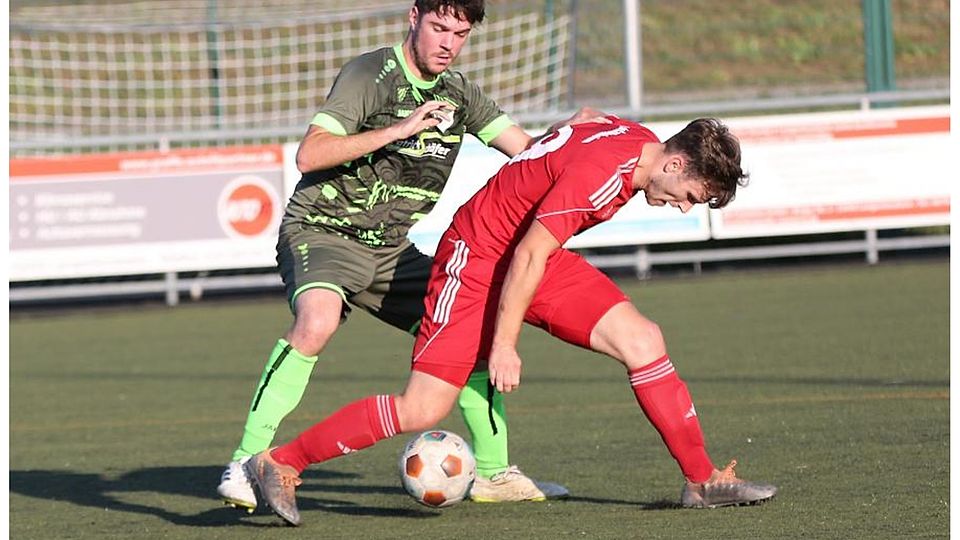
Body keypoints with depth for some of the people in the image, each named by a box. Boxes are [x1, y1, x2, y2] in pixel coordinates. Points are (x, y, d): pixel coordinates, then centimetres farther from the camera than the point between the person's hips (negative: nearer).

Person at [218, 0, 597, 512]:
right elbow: (309, 155, -25)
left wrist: (573, 128, -12)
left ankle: (492, 473, 21)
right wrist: (396, 131, -31)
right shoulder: (369, 75, -14)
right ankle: (246, 464, -30)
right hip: (323, 233, -7)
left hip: (393, 249, 7)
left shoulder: (458, 93, 8)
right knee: (317, 322, -35)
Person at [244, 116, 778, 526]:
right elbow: (528, 255, -26)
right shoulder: (600, 169, -28)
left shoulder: (642, 142, 0)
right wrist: (504, 345, -22)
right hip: (478, 257, -9)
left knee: (643, 340, -6)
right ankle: (281, 464, -2)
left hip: (535, 254, 9)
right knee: (421, 410, -13)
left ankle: (704, 480, 1)